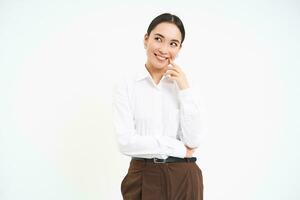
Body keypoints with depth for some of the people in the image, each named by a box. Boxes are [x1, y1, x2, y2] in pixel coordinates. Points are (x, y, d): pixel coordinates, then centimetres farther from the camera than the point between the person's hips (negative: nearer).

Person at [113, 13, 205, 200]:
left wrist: (185, 89, -12)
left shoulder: (183, 84, 2)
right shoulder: (126, 86, -5)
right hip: (143, 180, -2)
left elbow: (193, 141, -8)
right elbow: (126, 142, -14)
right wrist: (180, 149, -10)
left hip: (183, 179, 2)